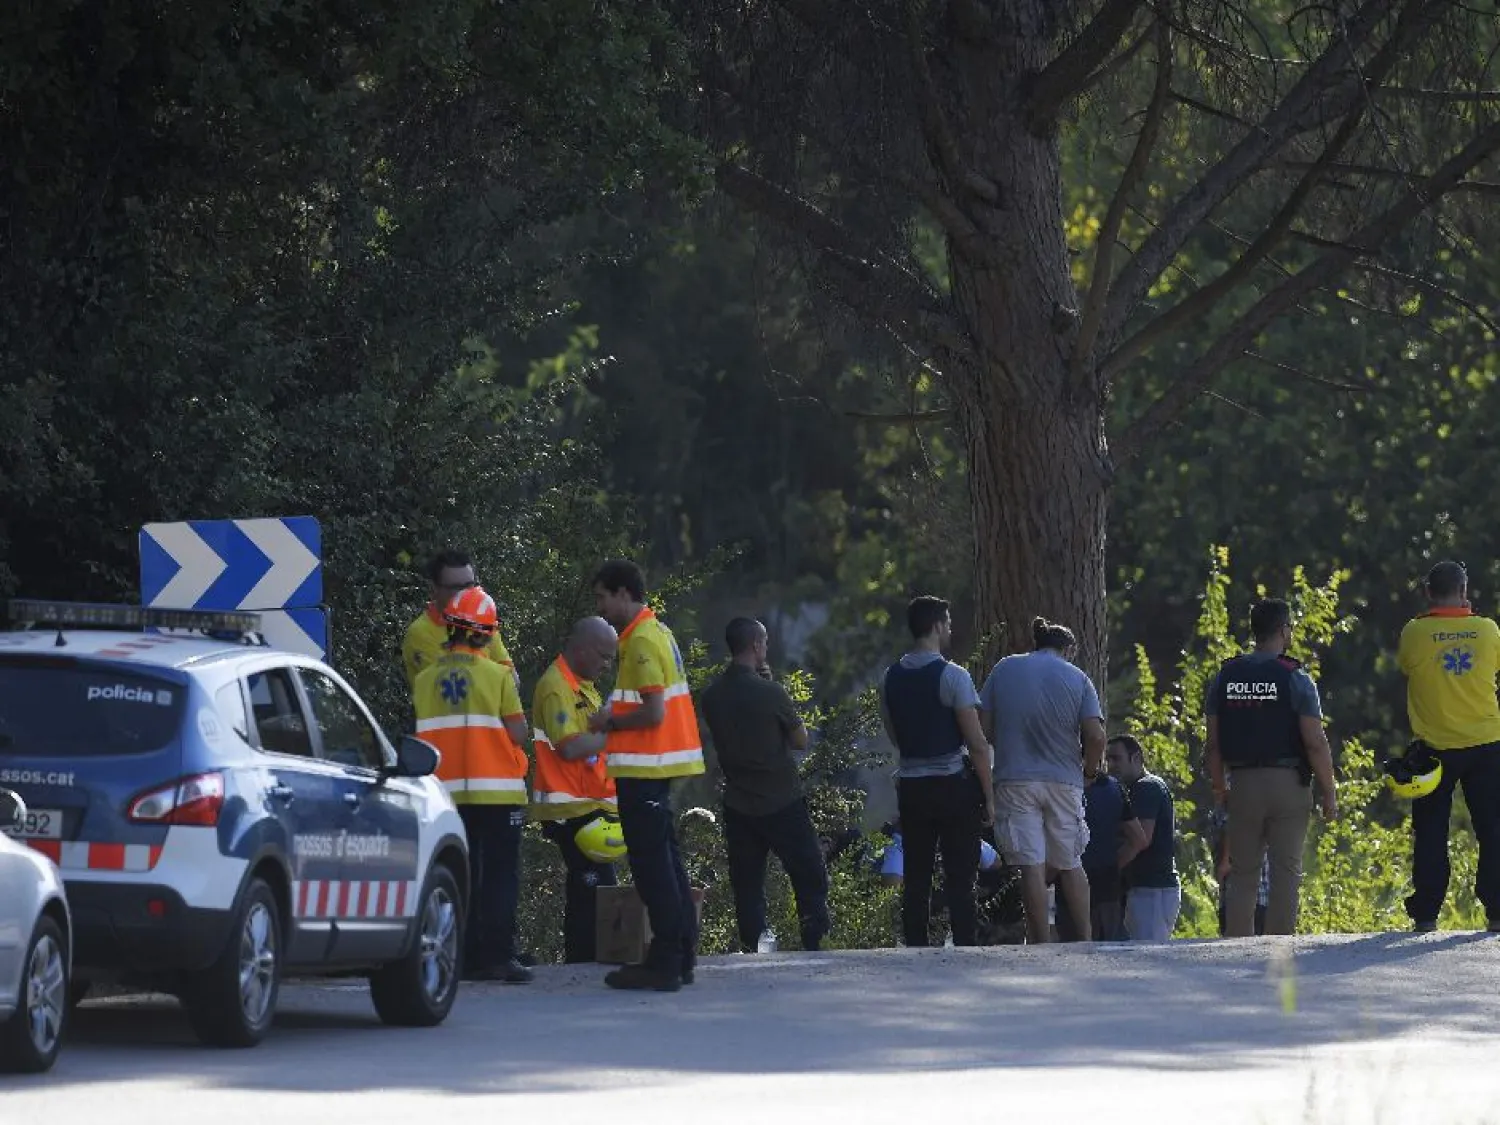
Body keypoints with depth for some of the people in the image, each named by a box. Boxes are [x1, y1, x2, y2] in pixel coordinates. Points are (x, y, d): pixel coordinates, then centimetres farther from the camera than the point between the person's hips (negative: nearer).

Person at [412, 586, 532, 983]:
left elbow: (424, 735, 7)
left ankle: (468, 957, 8)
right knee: (500, 876, 1)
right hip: (497, 791, -3)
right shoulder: (497, 676, -8)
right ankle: (499, 955, -5)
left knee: (461, 877, 8)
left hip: (448, 793, 3)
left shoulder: (425, 680, 2)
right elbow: (518, 734, -7)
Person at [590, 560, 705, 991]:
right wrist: (613, 717, 12)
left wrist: (610, 723, -9)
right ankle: (681, 955, 17)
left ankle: (665, 962, -7)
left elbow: (653, 713, -22)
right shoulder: (658, 633, 15)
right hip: (658, 766, 10)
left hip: (643, 768, -10)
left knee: (652, 863, -7)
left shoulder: (641, 642, -16)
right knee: (665, 858, 13)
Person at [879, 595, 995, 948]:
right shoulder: (952, 676, -11)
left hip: (910, 785, 5)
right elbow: (977, 744, -12)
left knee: (915, 879, 8)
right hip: (953, 783, -5)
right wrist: (989, 796, -5)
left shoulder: (890, 678, 6)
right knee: (959, 879, -2)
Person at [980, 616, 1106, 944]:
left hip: (1014, 779, -1)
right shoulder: (1077, 678, 3)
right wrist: (1090, 770, 9)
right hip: (1063, 781, 1)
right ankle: (1084, 941, 12)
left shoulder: (1004, 669, 6)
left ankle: (1042, 944, -7)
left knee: (1031, 865, -4)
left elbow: (984, 726, 3)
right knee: (1070, 865, 12)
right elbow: (1095, 736, -7)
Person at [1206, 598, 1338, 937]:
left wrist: (1219, 788, 16)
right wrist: (1329, 792, -2)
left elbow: (1214, 744, 6)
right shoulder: (1295, 679, -8)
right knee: (1286, 872, 0)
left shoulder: (1225, 677, 5)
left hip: (1243, 783, 3)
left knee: (1242, 874, 8)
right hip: (1287, 782, -3)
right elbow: (1315, 744, -10)